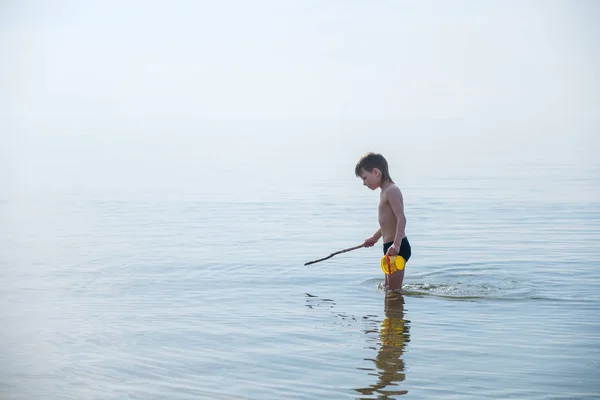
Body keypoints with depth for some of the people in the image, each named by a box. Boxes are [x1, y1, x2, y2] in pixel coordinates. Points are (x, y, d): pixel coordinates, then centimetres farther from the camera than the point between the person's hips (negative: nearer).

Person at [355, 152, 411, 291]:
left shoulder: (391, 191, -17)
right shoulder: (385, 191, 16)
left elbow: (401, 219, -27)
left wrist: (396, 244, -38)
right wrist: (375, 237, 41)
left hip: (398, 248, -11)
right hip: (390, 246, 11)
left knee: (393, 290, -7)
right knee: (387, 286, 20)